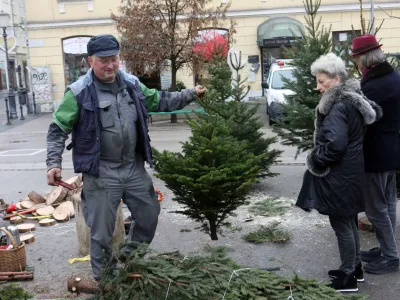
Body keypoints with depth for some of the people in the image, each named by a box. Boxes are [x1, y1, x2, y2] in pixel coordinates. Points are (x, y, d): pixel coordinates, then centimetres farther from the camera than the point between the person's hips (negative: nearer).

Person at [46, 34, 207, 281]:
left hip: (134, 168, 5)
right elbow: (58, 130, -7)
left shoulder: (132, 84, 4)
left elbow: (159, 101, 19)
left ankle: (128, 259, 42)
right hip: (101, 173, -5)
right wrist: (54, 163, -16)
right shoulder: (79, 92, -11)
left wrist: (191, 94, 15)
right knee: (102, 231, 4)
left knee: (150, 216, 17)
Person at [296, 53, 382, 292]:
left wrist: (315, 160, -14)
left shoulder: (337, 106, -22)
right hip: (350, 171, 10)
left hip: (339, 176, -10)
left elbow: (335, 144, -29)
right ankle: (355, 268, 33)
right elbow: (376, 112, 15)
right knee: (348, 221, 20)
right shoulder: (354, 99, 8)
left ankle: (348, 277, 13)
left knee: (341, 223, 1)